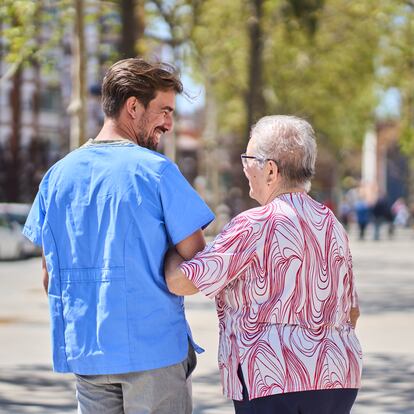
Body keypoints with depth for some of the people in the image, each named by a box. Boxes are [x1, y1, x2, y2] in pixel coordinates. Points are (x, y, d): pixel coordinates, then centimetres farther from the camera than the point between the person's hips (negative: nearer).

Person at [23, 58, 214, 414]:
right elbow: (197, 262, -10)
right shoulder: (156, 171, -9)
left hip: (83, 352, 5)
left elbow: (50, 275, 11)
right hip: (153, 346, -5)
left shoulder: (58, 174, 8)